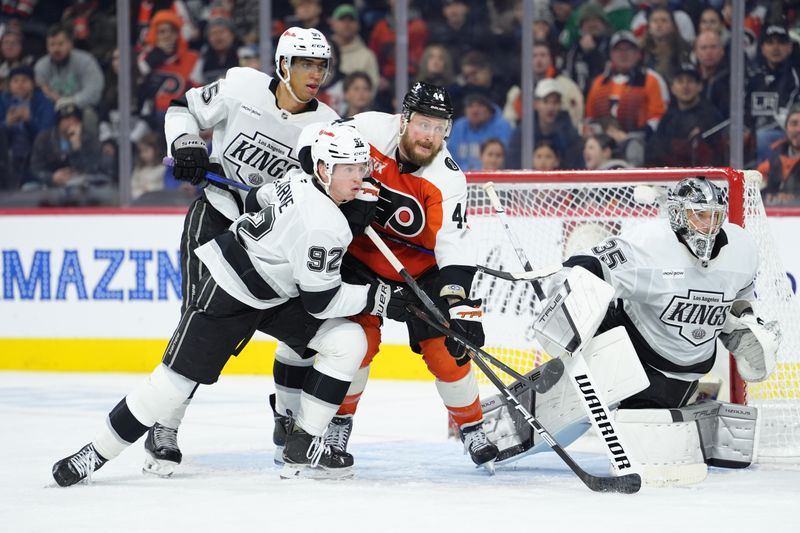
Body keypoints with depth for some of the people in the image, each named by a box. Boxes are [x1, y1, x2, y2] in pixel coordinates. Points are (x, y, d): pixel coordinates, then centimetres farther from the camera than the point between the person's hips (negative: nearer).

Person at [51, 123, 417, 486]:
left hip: (274, 295, 10)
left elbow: (258, 200, 16)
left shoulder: (301, 180, -4)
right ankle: (97, 453, 5)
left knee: (349, 342, -2)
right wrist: (378, 298, -19)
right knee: (177, 378, -8)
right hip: (230, 293, -10)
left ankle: (302, 446, 2)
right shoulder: (325, 225, -29)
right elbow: (320, 301, -22)